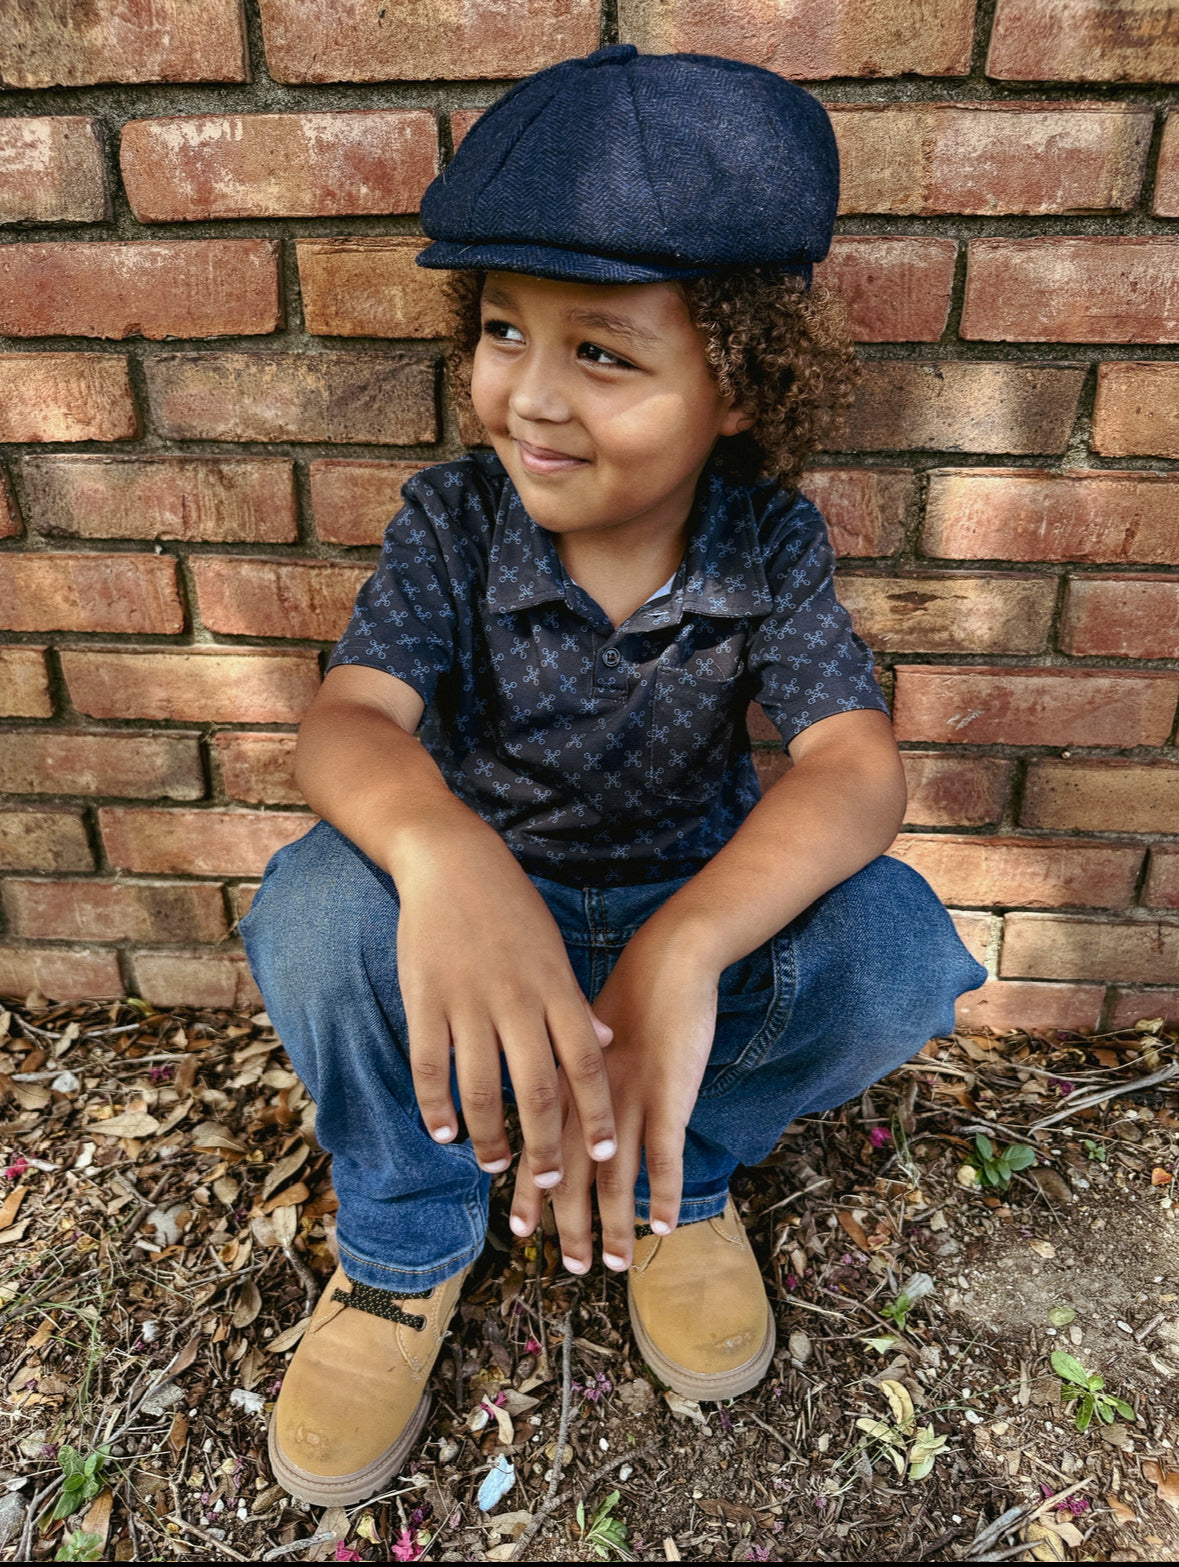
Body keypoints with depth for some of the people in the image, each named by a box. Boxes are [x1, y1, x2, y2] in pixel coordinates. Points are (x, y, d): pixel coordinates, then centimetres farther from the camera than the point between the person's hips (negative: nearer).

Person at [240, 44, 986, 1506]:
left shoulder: (769, 544, -13)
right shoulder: (452, 523, -14)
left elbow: (856, 762, -27)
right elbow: (349, 720, -27)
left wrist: (681, 948, -47)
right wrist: (443, 852, -54)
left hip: (700, 897, 1)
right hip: (477, 897, 0)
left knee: (898, 949, -28)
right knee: (319, 907, -32)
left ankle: (676, 1175, 4)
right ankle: (402, 1242, -1)